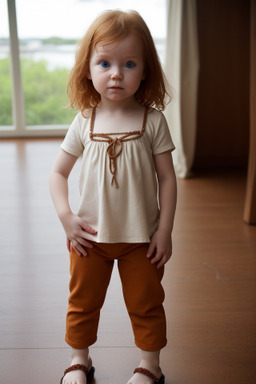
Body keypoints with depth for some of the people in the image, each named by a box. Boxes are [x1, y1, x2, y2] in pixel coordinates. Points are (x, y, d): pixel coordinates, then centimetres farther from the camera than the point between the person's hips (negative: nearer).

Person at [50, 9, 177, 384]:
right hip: (91, 235, 2)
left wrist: (165, 230, -8)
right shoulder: (84, 122, -5)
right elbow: (58, 172, 2)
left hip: (141, 238, -1)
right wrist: (67, 217, -9)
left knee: (146, 304, 13)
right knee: (83, 301, 16)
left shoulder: (152, 120, -9)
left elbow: (167, 177, -6)